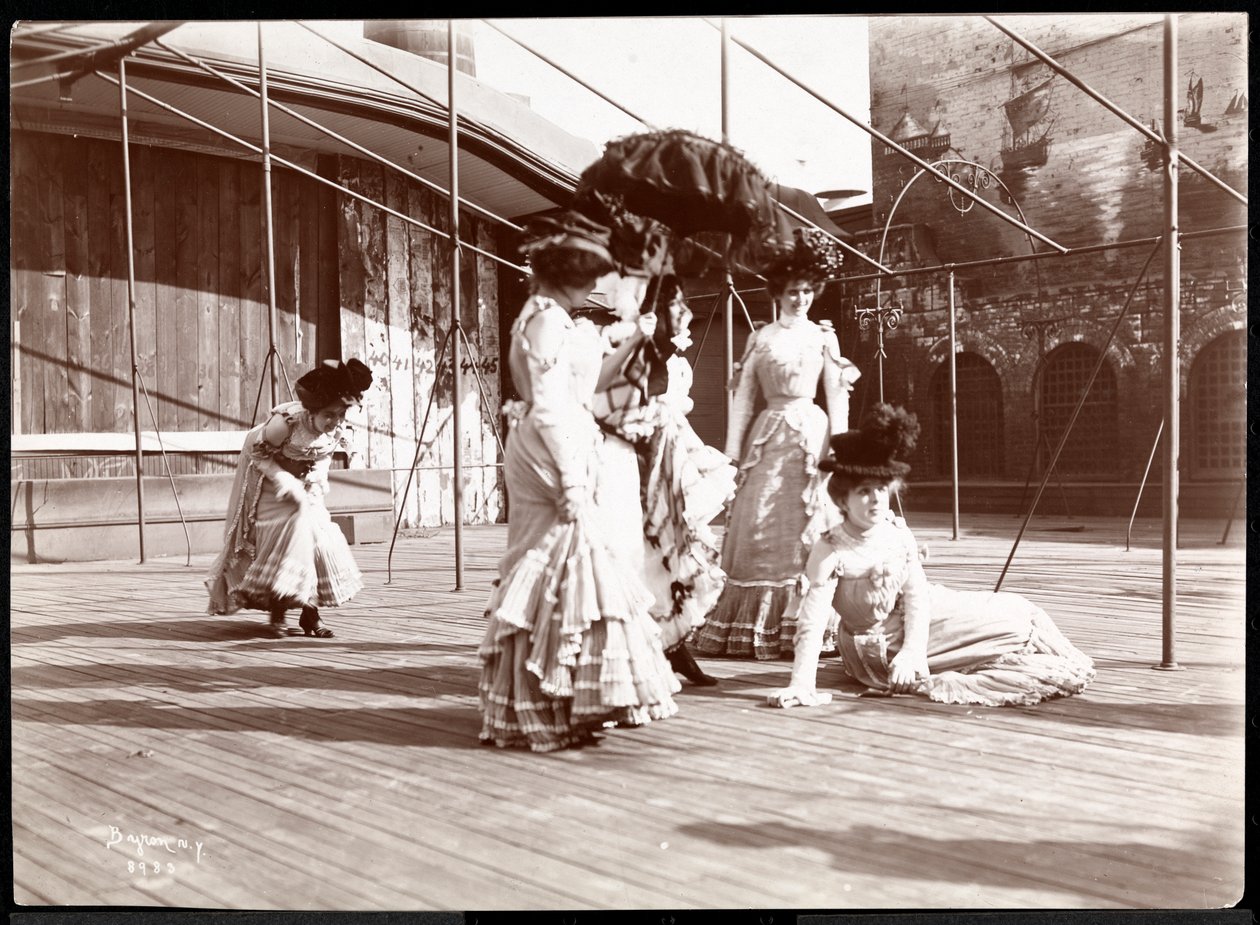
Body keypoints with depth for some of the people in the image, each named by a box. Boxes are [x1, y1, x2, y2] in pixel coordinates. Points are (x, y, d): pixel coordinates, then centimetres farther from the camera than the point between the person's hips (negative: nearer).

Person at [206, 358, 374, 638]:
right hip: (272, 486, -5)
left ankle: (310, 614, 4)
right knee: (286, 539, -16)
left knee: (321, 539, -7)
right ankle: (276, 615, -3)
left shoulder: (338, 429, -14)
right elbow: (258, 451, -19)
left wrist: (315, 481, -9)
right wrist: (286, 482, -26)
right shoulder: (287, 420, -31)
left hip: (305, 488, 5)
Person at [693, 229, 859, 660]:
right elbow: (742, 395, 7)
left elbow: (836, 395, 5)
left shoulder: (823, 336, 8)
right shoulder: (760, 337, 10)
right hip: (768, 437, 1)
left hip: (811, 432, -1)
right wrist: (732, 452, 0)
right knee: (759, 528, -1)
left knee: (808, 531, -3)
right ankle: (753, 631, 4)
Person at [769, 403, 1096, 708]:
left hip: (916, 621, 6)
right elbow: (811, 625, -31)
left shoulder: (897, 532, -10)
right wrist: (800, 686, -37)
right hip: (878, 648, -6)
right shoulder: (831, 551, -27)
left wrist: (910, 651, -22)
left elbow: (917, 595, -9)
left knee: (1014, 610, 9)